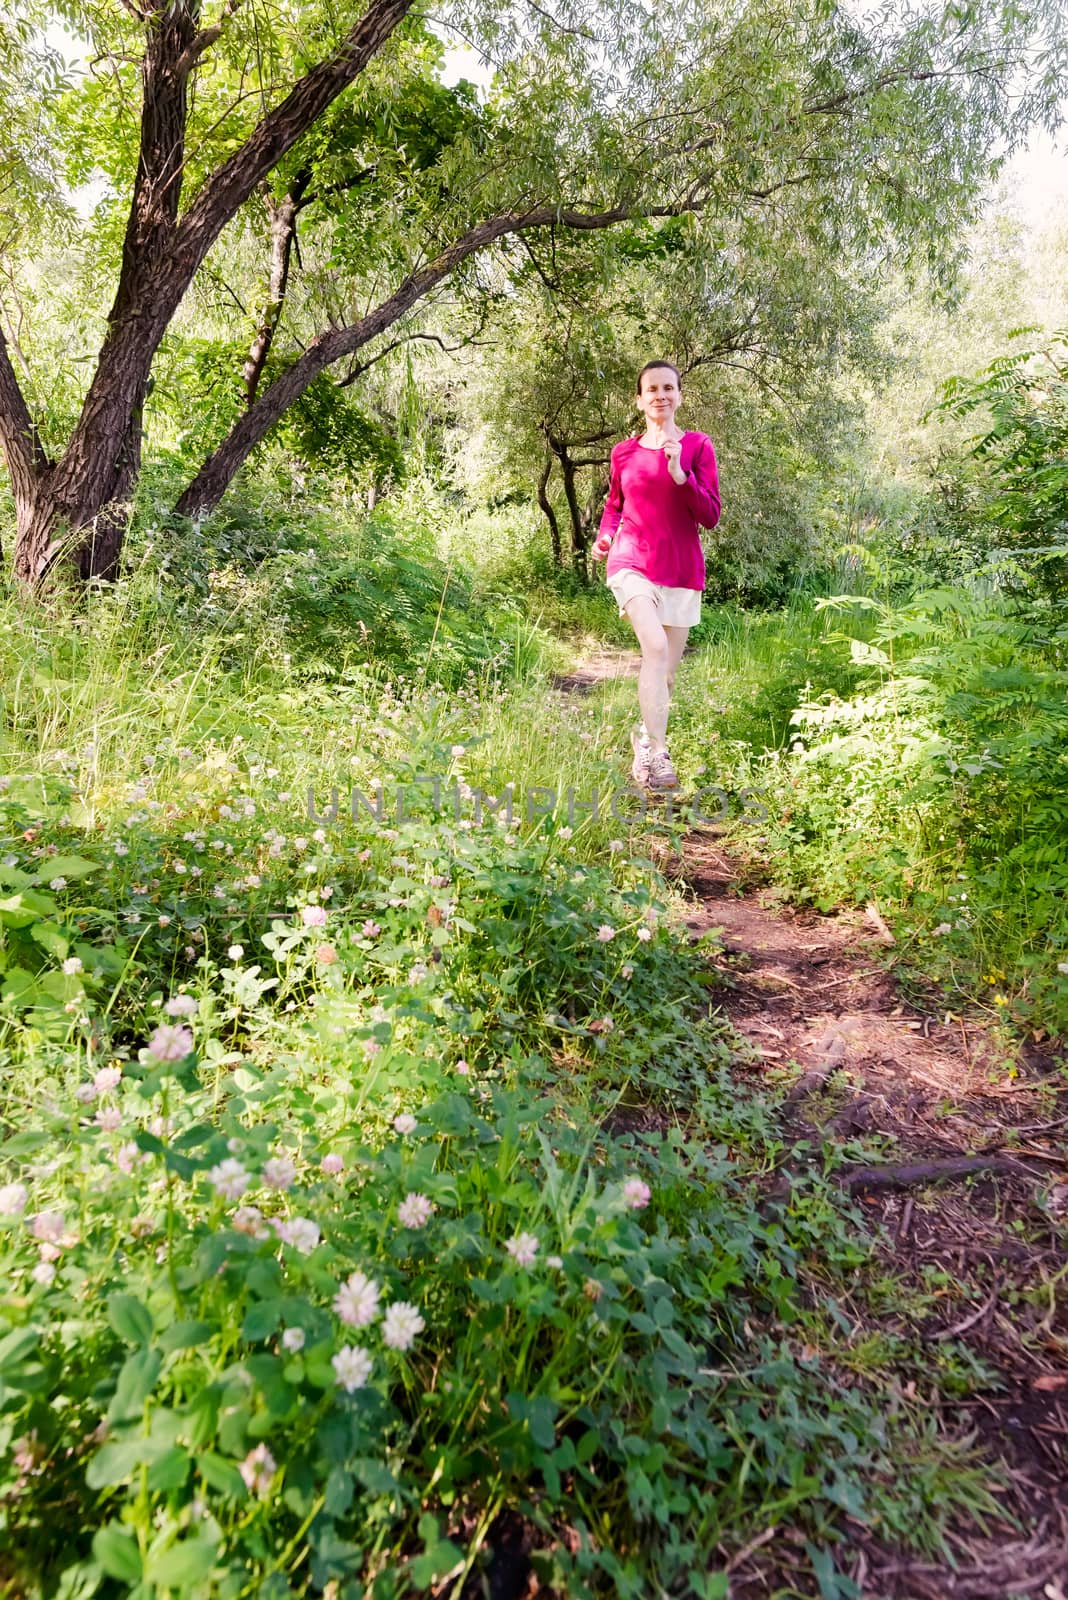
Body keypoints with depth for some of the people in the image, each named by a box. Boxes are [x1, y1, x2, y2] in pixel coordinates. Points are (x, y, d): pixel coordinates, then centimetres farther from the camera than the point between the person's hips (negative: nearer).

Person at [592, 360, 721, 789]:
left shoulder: (697, 446, 2)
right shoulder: (624, 453, 7)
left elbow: (710, 516, -5)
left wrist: (680, 474, -18)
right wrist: (605, 535, 0)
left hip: (681, 569, 1)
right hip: (632, 562, -1)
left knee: (667, 670, 8)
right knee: (656, 647, -25)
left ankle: (645, 735, 34)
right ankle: (657, 754, -23)